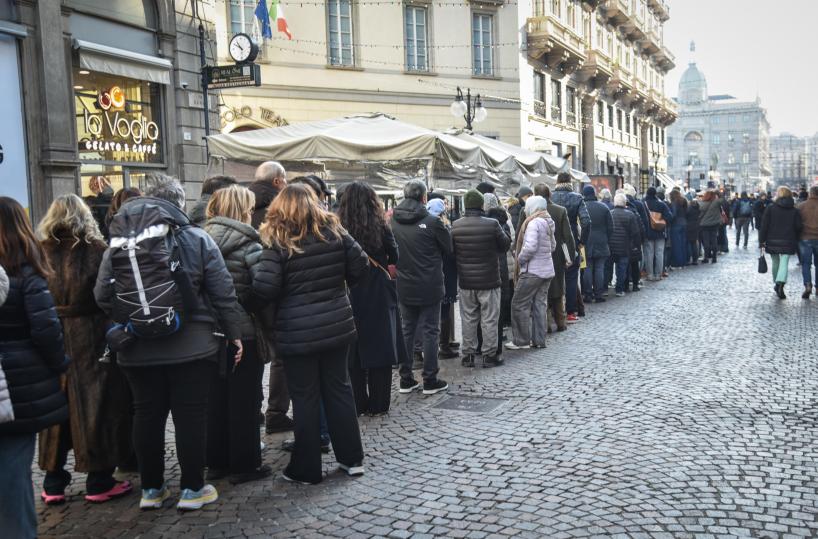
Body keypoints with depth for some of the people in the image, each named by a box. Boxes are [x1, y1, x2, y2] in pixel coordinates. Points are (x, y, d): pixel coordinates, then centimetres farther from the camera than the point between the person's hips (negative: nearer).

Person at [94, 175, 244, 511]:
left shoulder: (119, 243, 2)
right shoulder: (196, 238, -5)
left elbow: (102, 295, 0)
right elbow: (222, 292, -7)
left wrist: (127, 320, 16)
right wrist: (234, 333, 2)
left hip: (137, 347, 3)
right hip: (190, 344, -3)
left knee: (147, 415, 13)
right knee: (190, 414, 6)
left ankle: (151, 489, 24)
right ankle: (192, 489, 14)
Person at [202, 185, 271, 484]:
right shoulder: (246, 244, -13)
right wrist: (251, 307, -2)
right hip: (242, 332, -6)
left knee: (215, 398, 15)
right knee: (244, 400, 4)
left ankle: (217, 461, 25)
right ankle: (245, 464, 12)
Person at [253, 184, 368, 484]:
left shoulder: (276, 242, -10)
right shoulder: (334, 231, 0)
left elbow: (264, 288, -17)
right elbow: (360, 266, 1)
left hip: (297, 333, -4)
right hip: (337, 325, 4)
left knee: (306, 398, 6)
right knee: (339, 389, 15)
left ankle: (306, 469, 16)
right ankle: (352, 458, 24)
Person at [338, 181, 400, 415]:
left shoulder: (339, 229, -8)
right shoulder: (380, 226, -8)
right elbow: (394, 257, 3)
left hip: (350, 297, 1)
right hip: (378, 294, -1)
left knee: (353, 352, 10)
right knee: (379, 349, 8)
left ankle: (357, 404, 15)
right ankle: (378, 404, 12)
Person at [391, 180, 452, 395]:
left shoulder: (392, 222, -2)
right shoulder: (432, 222, -14)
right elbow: (448, 249, -3)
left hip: (404, 287, 4)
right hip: (429, 287, -4)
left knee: (407, 330, 14)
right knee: (430, 331, 4)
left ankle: (406, 379, 17)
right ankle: (430, 381, 8)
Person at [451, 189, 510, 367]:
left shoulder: (456, 226, -5)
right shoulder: (492, 224, -15)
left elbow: (451, 251, 5)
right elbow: (505, 245, -2)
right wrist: (504, 234, 15)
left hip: (465, 281, 3)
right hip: (489, 280, -3)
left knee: (468, 318, 13)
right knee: (489, 319, 7)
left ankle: (468, 354, 19)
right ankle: (489, 355, 12)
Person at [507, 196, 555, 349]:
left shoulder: (534, 223, -15)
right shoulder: (548, 223, 11)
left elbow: (530, 246, -24)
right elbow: (553, 246, 20)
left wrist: (520, 259, -9)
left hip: (532, 271, -9)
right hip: (548, 269, 9)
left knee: (519, 304, 0)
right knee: (540, 304, 12)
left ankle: (522, 341, 4)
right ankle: (539, 340, 16)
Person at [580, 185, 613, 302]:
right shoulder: (604, 207, 1)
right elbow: (610, 227, 3)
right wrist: (606, 240, 14)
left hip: (585, 244, -1)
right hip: (601, 244, 1)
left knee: (587, 269, 2)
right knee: (599, 269, 6)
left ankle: (588, 295, 3)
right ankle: (599, 294, 6)